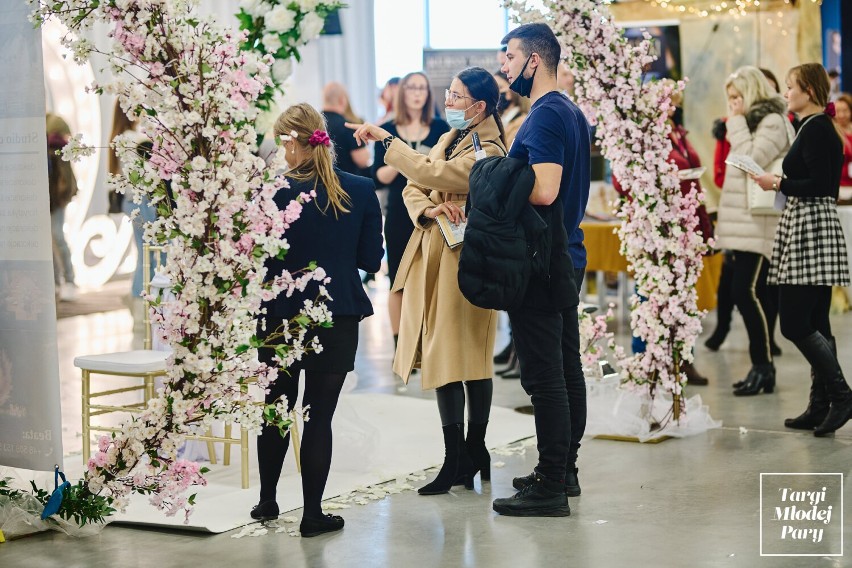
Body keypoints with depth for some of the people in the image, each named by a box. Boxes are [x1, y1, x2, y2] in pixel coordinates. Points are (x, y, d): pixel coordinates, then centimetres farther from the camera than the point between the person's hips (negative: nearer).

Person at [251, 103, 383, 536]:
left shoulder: (274, 193, -13)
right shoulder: (361, 191, -5)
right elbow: (371, 259, 0)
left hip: (281, 317, -1)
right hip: (338, 318, 1)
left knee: (276, 410, 18)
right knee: (319, 415, 6)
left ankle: (267, 501, 29)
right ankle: (312, 513, 8)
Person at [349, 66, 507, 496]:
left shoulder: (488, 152, -13)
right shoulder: (448, 139, 16)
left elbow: (431, 174, -25)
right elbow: (412, 188, 11)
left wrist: (386, 139, -18)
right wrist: (428, 210, -11)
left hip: (463, 263, -9)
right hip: (431, 259, 9)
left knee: (460, 360, -5)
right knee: (440, 360, 9)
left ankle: (460, 461, 1)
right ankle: (471, 459, 17)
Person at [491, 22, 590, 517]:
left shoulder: (545, 116, -16)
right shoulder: (572, 113, 16)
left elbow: (543, 190, -26)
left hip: (540, 264, -11)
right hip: (567, 255, 11)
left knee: (544, 375, -8)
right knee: (566, 367, 15)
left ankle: (551, 489, -5)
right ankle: (564, 470, 24)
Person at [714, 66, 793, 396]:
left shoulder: (773, 123, -7)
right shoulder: (751, 122, 22)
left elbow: (750, 160, -19)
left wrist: (737, 124, -10)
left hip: (759, 227, -10)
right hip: (743, 225, 10)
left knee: (748, 291, -14)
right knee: (754, 294, 8)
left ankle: (763, 366, -10)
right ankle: (762, 368, 11)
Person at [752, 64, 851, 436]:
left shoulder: (815, 129, -13)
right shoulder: (820, 127, 18)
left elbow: (820, 186, -20)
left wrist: (779, 184, -12)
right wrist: (782, 183, 16)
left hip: (810, 230, -11)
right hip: (809, 228, 11)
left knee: (795, 323, -10)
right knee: (814, 324, 10)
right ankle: (821, 406, 12)